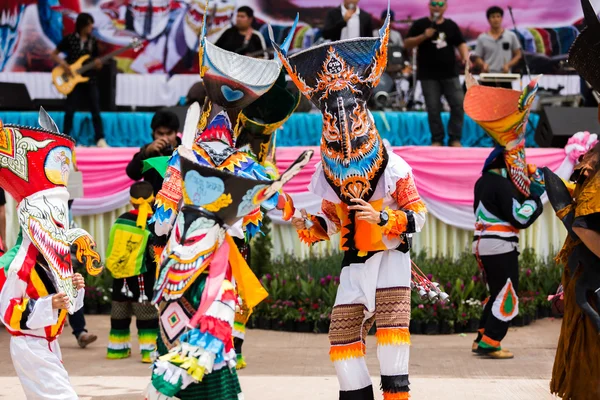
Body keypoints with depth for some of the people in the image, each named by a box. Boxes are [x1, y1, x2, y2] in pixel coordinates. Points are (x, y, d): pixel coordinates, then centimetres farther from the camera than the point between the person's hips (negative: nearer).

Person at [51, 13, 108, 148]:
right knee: (69, 111, -2)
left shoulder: (93, 41, 8)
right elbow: (54, 54, 4)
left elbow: (96, 60, 13)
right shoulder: (69, 39, -2)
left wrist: (97, 63, -11)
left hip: (90, 80, 3)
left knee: (96, 111, -1)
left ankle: (100, 139, 1)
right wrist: (63, 64, -14)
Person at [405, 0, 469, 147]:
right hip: (428, 75, -2)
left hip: (450, 74, 2)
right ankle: (437, 139, 8)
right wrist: (423, 36, -15)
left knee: (459, 104, -4)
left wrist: (465, 57, -8)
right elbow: (407, 44, 0)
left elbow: (461, 43, 11)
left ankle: (455, 139, 5)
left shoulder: (451, 25, 12)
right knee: (433, 109, -1)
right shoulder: (420, 24, 3)